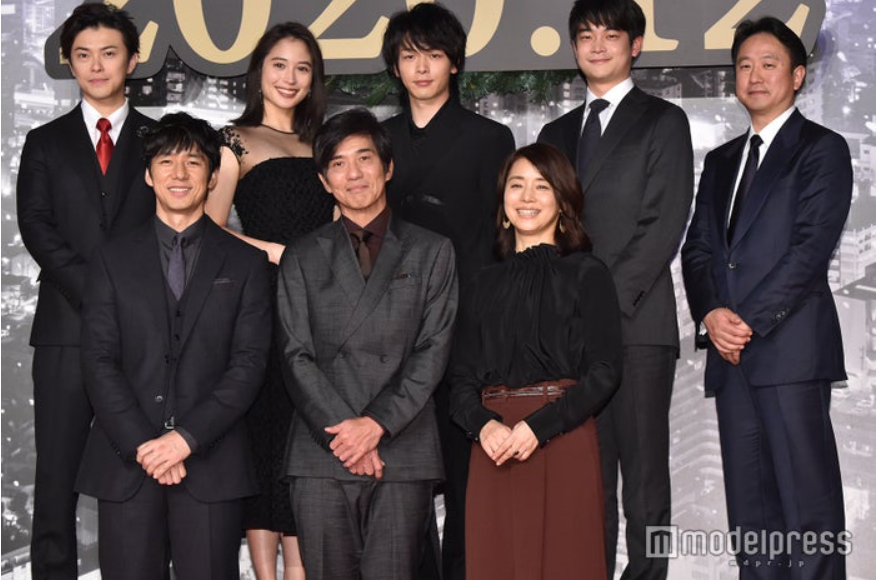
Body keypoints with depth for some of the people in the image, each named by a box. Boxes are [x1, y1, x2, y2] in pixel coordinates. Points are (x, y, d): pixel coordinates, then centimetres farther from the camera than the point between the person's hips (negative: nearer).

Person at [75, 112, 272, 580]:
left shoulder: (245, 263, 9)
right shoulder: (113, 260, 11)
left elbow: (249, 362, 0)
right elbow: (98, 361, 3)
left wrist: (188, 437, -11)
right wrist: (141, 444, -9)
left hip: (211, 463, -1)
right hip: (126, 463, 1)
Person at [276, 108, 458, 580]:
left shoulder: (431, 252, 12)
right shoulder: (302, 256, 14)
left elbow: (433, 350, 3)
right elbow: (297, 356, 5)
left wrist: (378, 423, -10)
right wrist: (342, 434, -8)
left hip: (403, 451, -1)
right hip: (320, 456, 1)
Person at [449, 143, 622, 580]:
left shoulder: (587, 275, 3)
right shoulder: (484, 285, 16)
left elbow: (604, 372, -5)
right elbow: (462, 379, 11)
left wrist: (538, 426, -15)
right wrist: (483, 425, -10)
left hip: (562, 443, -3)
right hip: (493, 450, 3)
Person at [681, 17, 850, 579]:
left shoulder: (823, 149, 3)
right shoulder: (721, 161, 22)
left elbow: (812, 247, -8)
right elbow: (697, 249, 15)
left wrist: (750, 321, -12)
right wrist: (712, 313, -4)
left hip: (790, 349, -6)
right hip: (731, 353, 6)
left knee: (809, 506, -8)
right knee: (750, 512, 6)